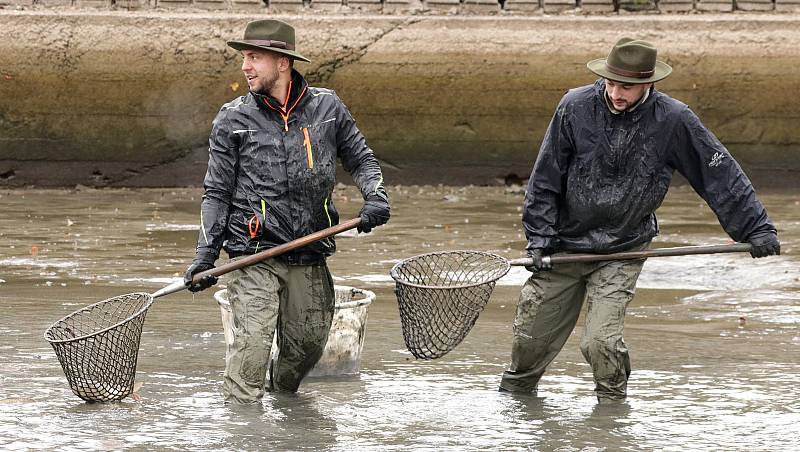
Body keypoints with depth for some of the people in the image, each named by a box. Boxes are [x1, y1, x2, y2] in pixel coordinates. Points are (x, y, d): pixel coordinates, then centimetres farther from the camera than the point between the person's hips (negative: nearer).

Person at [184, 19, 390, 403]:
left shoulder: (327, 108, 5)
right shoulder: (232, 119, 2)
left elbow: (360, 159, 17)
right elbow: (217, 193, 5)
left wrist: (376, 197, -3)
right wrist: (206, 255, -3)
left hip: (309, 256, 2)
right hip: (253, 255, -2)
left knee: (309, 342, 9)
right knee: (252, 342, -16)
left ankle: (283, 398, 37)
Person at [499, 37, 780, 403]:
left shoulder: (673, 121, -13)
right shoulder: (576, 108, -11)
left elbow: (720, 173, -5)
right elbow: (545, 178, -2)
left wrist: (756, 228, -7)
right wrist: (539, 237, -6)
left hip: (623, 251, -1)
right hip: (565, 242, 2)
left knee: (601, 341, -18)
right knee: (531, 336, 9)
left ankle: (613, 405, 6)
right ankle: (514, 394, 36)